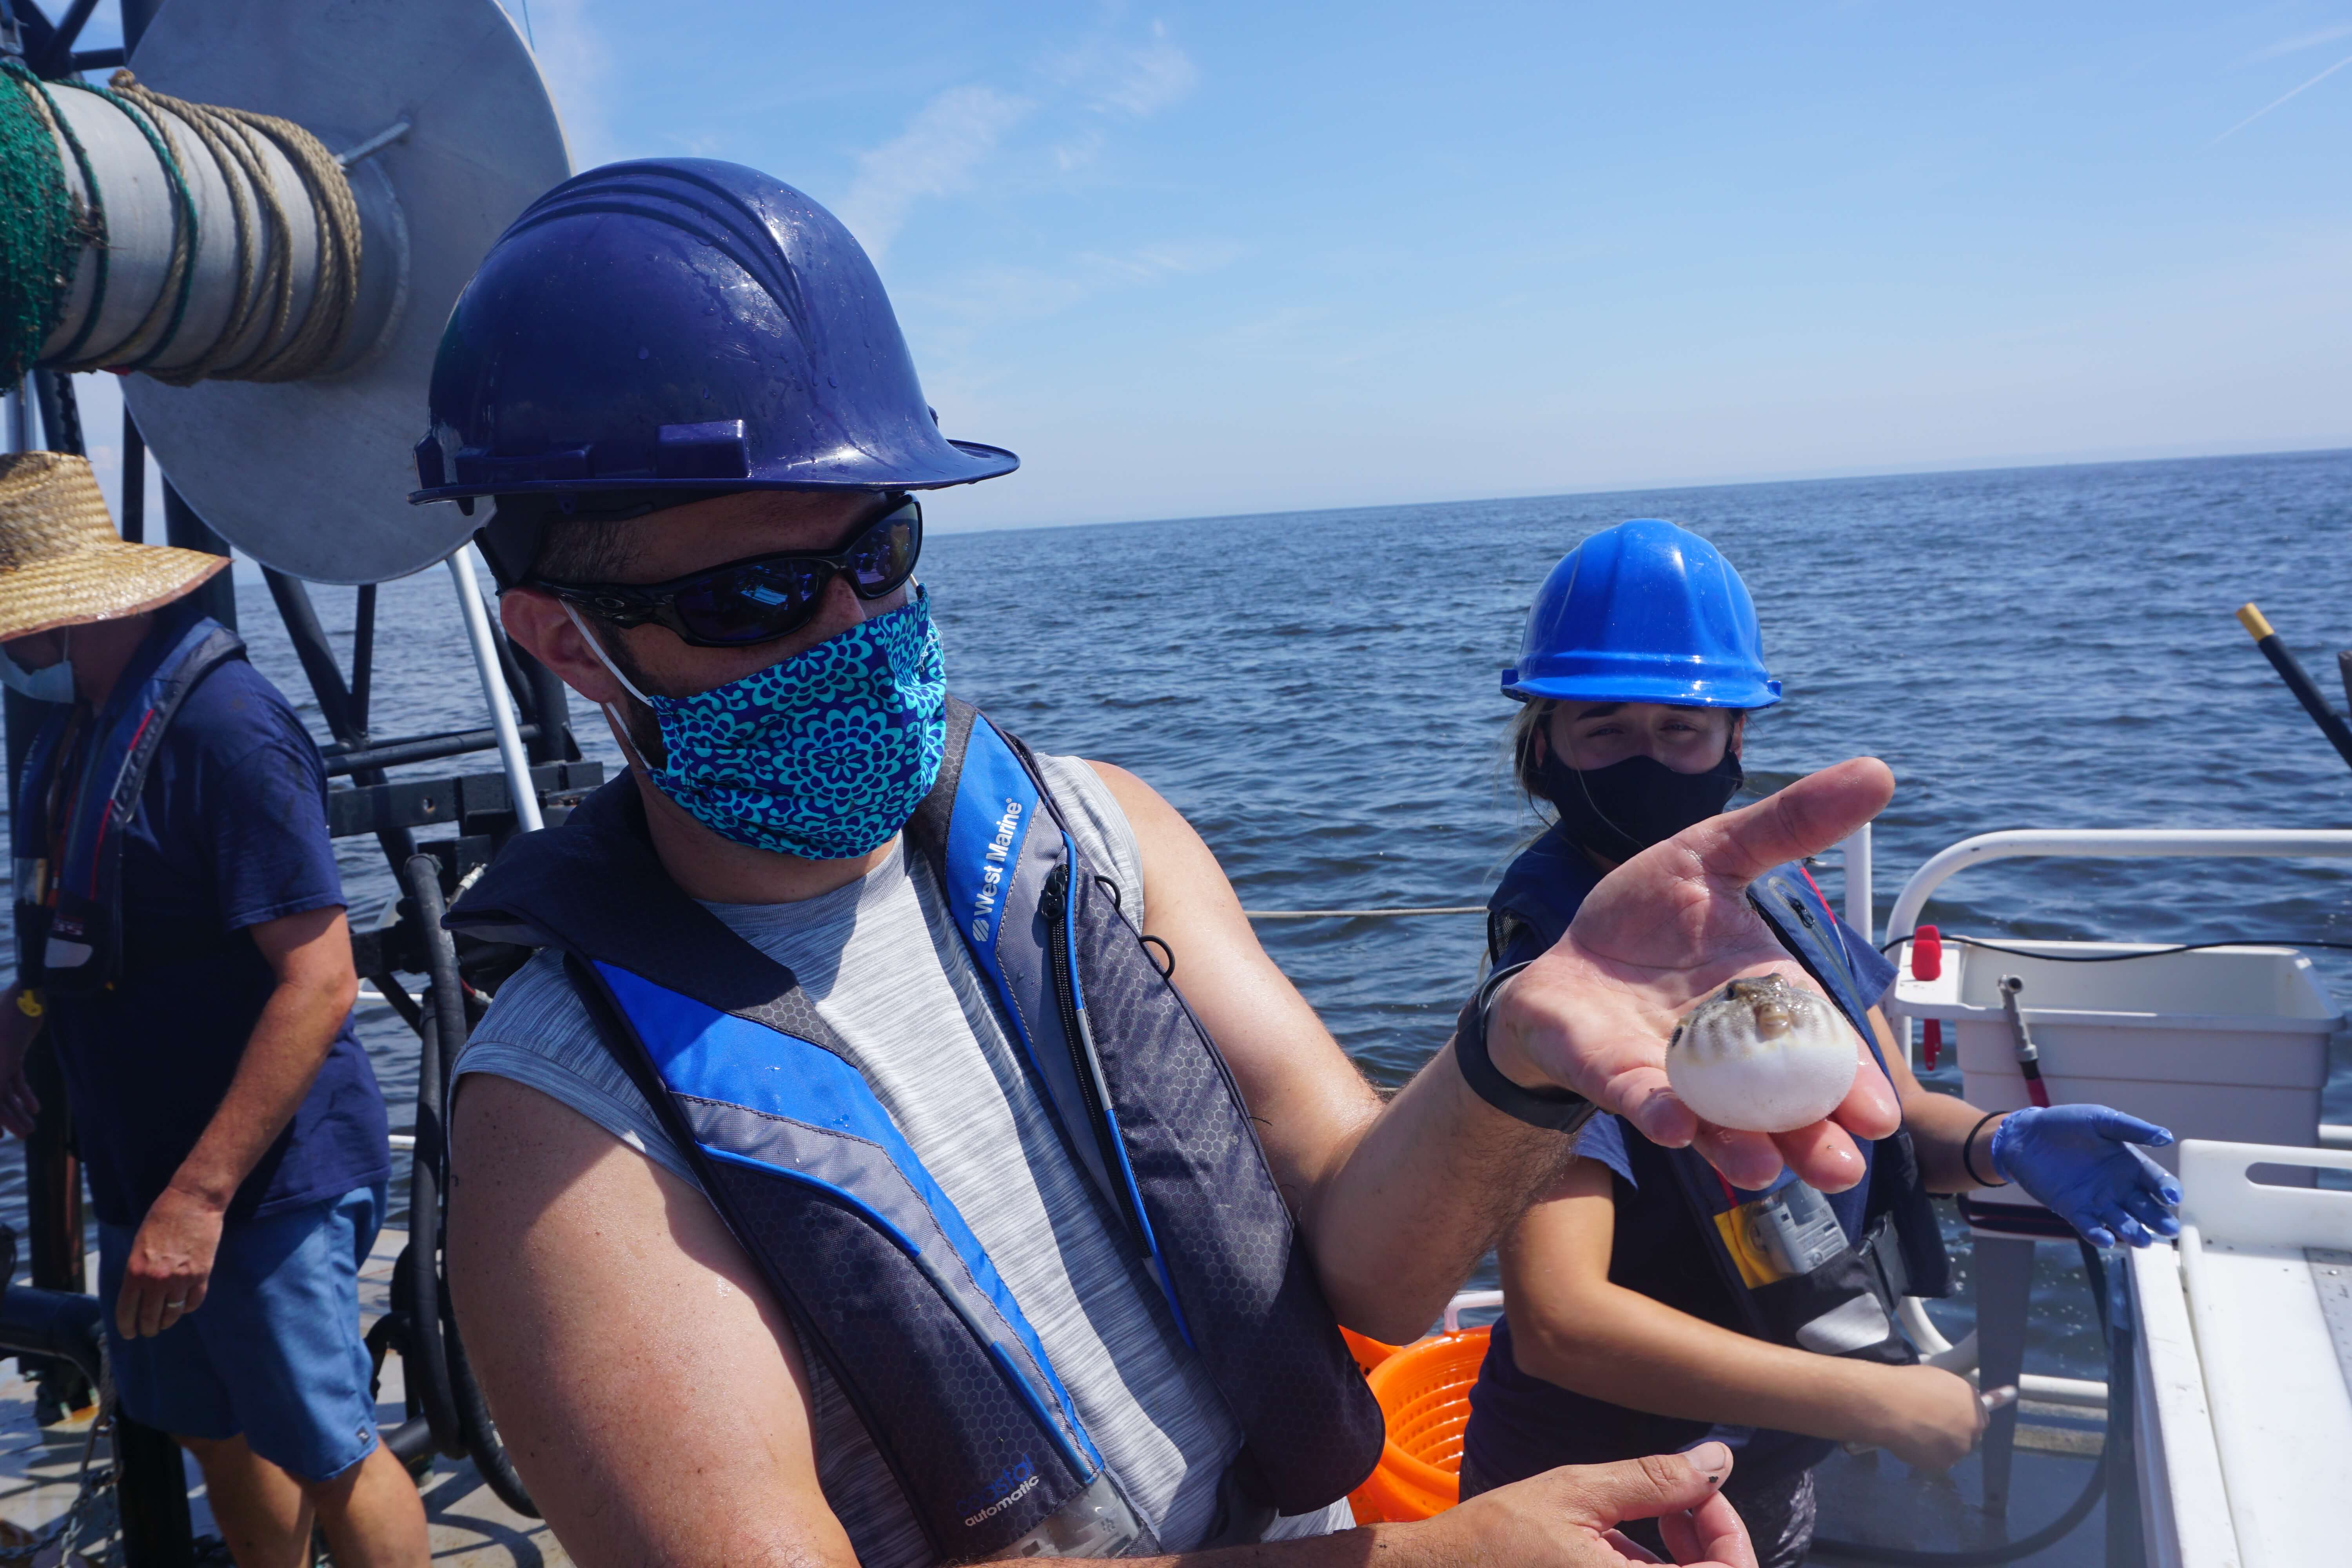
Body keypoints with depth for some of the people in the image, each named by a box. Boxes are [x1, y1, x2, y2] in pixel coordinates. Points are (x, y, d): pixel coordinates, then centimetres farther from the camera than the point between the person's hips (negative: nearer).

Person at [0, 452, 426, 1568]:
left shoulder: (221, 727, -22)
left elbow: (319, 982, -27)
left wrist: (200, 1197, -27)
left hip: (262, 1180, -9)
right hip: (143, 1171, 9)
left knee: (325, 1456, 4)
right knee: (215, 1433, 21)